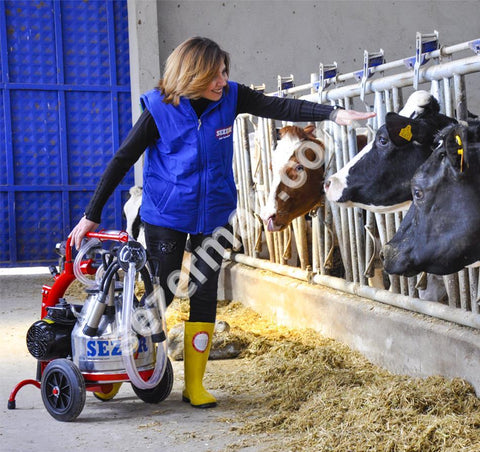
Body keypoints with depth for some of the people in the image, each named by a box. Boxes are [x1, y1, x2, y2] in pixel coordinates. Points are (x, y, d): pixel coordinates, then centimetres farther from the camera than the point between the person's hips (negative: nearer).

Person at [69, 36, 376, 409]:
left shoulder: (230, 97, -6)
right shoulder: (161, 108, -14)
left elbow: (280, 107, -14)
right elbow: (123, 160, -9)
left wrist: (333, 113, -29)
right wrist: (92, 215, -9)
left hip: (213, 213, 3)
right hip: (166, 214, -3)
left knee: (205, 295, 3)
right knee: (162, 291, -1)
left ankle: (195, 385, 14)